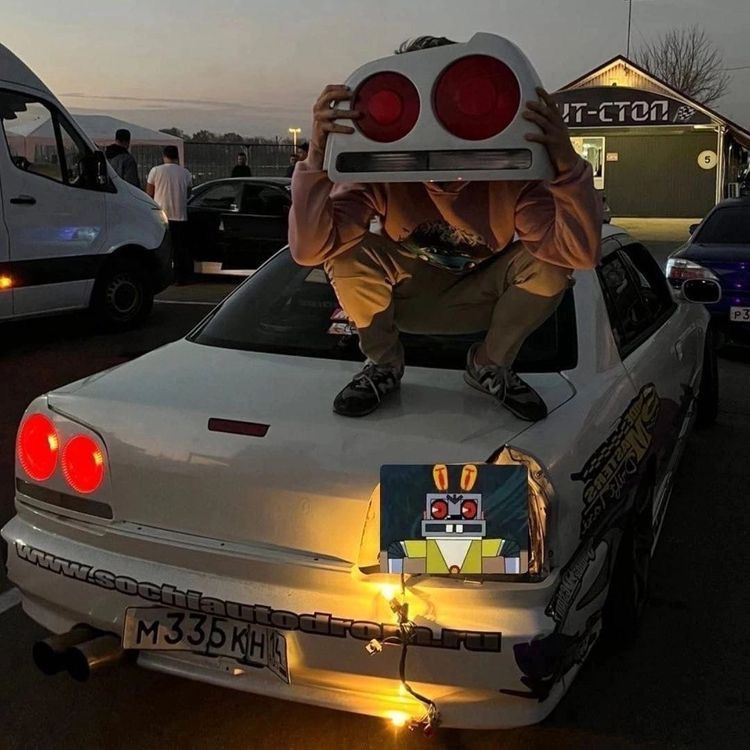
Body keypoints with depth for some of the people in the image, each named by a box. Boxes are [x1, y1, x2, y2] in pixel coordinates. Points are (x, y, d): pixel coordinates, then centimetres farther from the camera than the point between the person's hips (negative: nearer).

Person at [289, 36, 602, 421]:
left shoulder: (510, 172, -26)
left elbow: (580, 254, -35)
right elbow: (309, 250, -36)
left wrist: (568, 167, -51)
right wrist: (317, 159, -50)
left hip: (479, 301, 1)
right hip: (408, 299, 0)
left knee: (550, 264, -27)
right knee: (349, 253, -30)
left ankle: (491, 366, 0)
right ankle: (383, 366, -2)